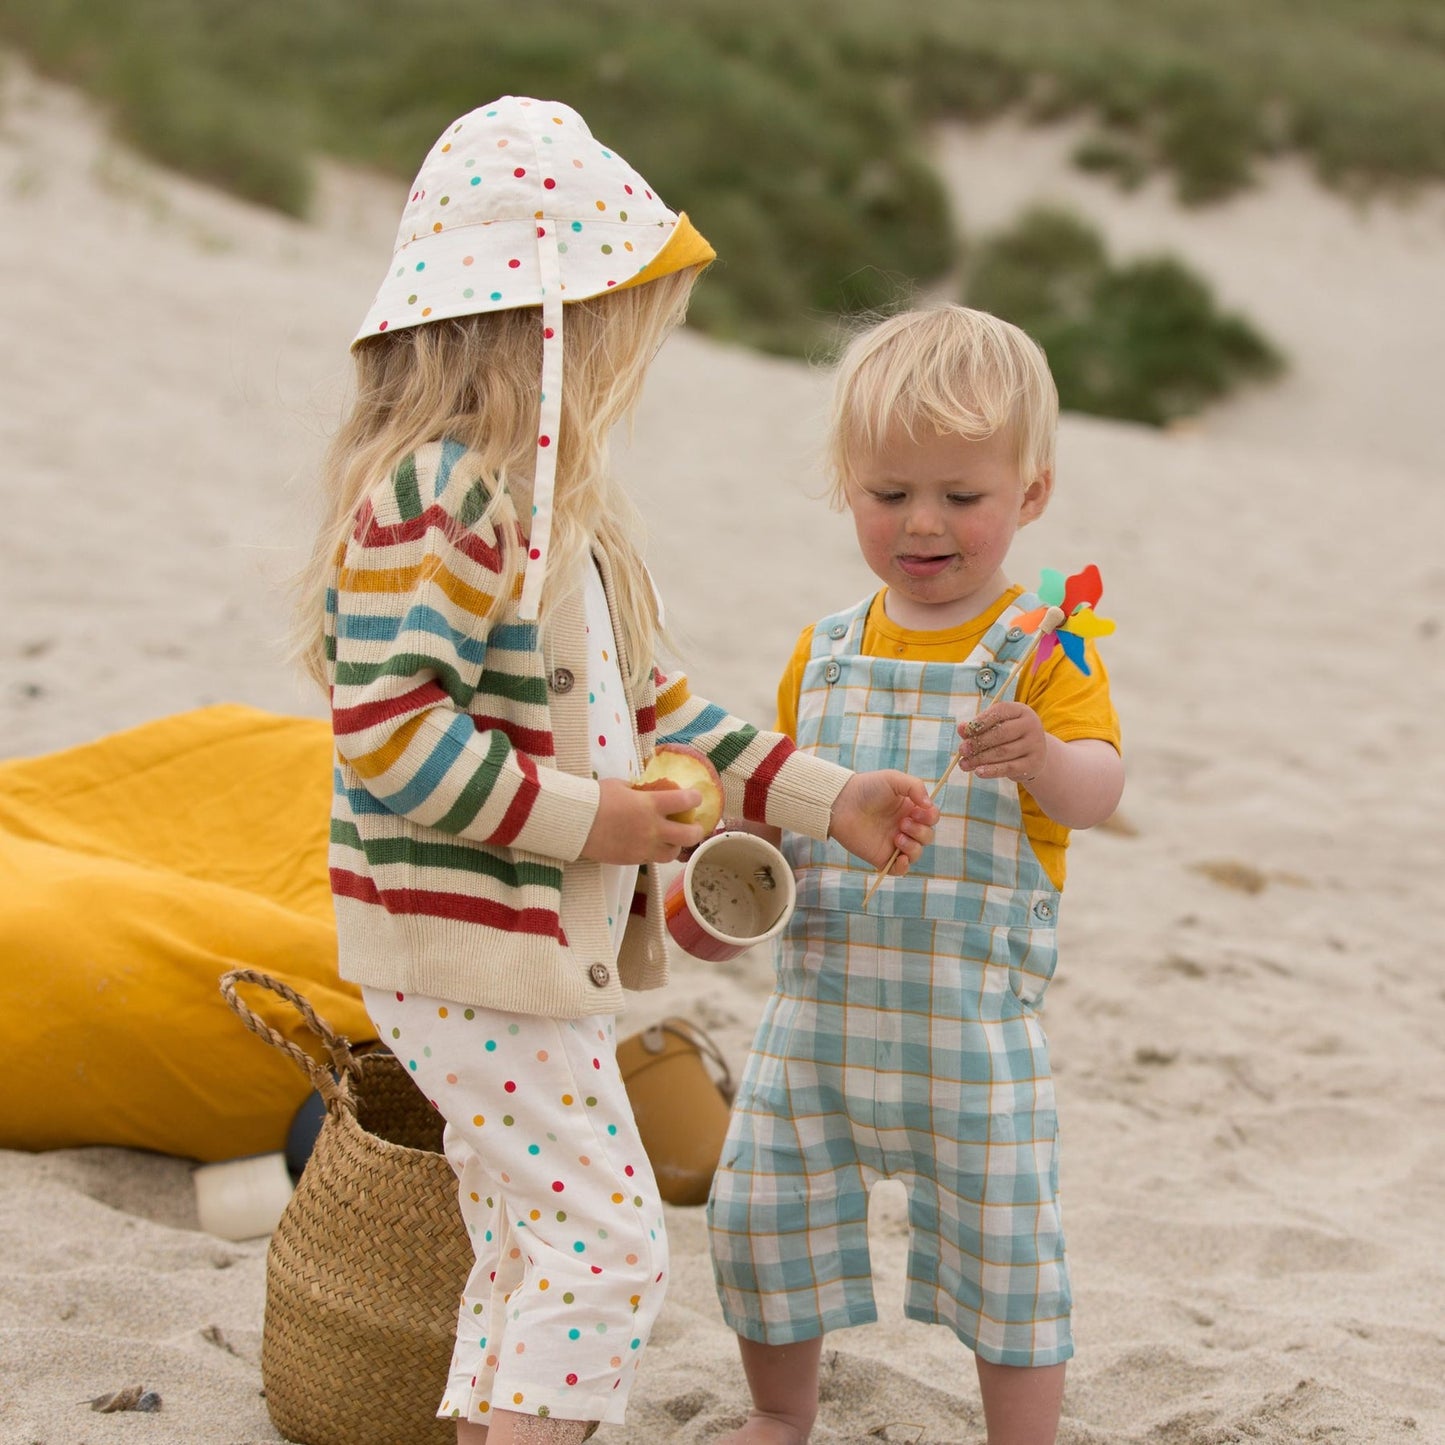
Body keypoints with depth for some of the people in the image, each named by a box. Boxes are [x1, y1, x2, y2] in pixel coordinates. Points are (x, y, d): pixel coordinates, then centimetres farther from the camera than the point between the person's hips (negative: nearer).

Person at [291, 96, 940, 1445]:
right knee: (602, 1237, -8)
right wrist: (579, 820, -21)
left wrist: (825, 797, 12)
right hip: (471, 954, -10)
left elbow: (644, 702, 17)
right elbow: (386, 727, -26)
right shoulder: (435, 498, -20)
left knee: (530, 1246, 17)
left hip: (535, 949, 10)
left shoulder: (547, 497, 13)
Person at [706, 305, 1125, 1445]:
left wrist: (1042, 755, -40)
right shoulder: (826, 652, 8)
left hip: (972, 1013, -4)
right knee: (759, 1208, 10)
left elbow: (1098, 793, -20)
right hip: (823, 1001, 5)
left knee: (1003, 1240, 3)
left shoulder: (1039, 651, -6)